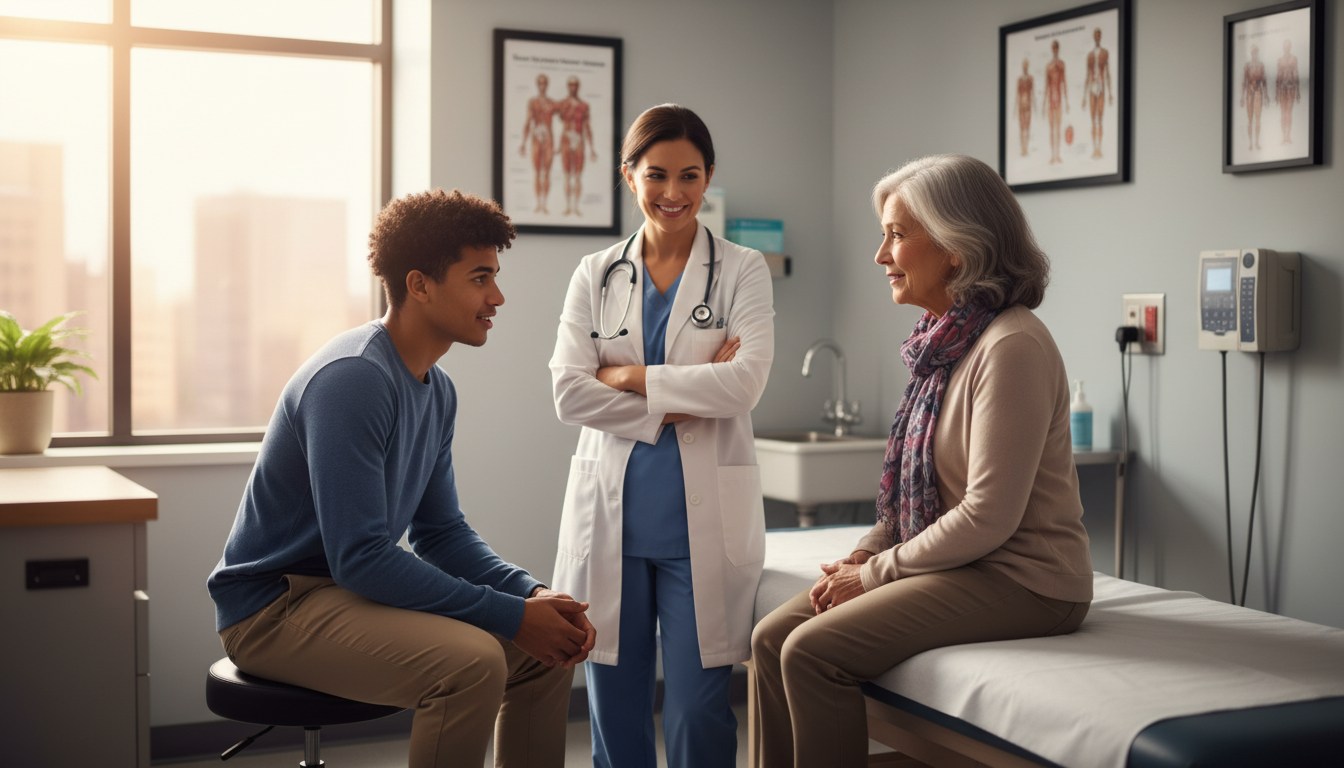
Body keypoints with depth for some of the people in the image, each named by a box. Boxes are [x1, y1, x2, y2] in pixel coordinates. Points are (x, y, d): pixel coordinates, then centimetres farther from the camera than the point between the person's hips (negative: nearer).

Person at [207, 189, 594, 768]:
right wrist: (508, 614, -24)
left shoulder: (437, 392, 7)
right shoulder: (354, 378, -23)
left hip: (349, 590, 9)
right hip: (272, 606, -9)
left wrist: (529, 593, -5)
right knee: (472, 660, -30)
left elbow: (441, 532, 13)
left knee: (547, 649, 5)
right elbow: (359, 557, -27)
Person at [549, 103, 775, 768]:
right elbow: (569, 392, -2)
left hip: (704, 519, -2)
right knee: (613, 706, 7)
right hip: (611, 513, 2)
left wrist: (629, 376, -8)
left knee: (697, 711, -3)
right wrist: (675, 409, -10)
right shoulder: (595, 276, 10)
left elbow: (745, 383, -11)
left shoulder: (742, 271, 4)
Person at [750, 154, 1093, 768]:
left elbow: (987, 517, -22)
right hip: (959, 564, 9)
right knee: (770, 638, -2)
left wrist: (874, 573, -13)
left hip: (1019, 580, -9)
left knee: (811, 652, -21)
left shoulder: (1011, 347, -19)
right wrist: (863, 554, 3)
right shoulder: (946, 339, 11)